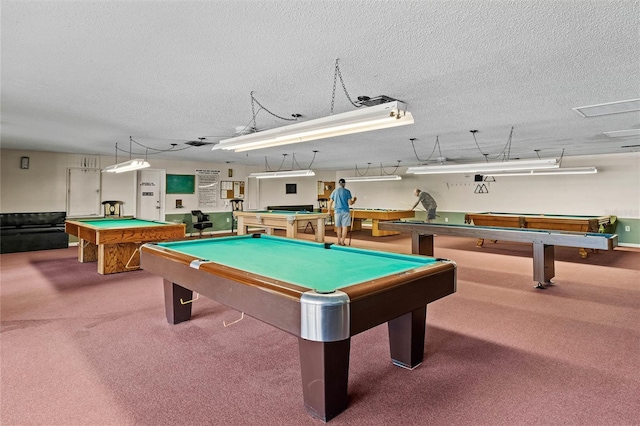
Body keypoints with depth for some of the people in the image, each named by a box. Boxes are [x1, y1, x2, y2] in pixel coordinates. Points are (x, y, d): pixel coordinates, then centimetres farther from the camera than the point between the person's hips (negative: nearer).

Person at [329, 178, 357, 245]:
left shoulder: (334, 191, 6)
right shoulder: (347, 191, -3)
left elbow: (330, 202, 8)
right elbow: (350, 203, -6)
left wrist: (329, 211, 17)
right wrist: (354, 200, 14)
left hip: (337, 211, 3)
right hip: (345, 211, -3)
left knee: (338, 227, 12)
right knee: (345, 227, 0)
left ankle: (339, 241, 18)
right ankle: (342, 242, -3)